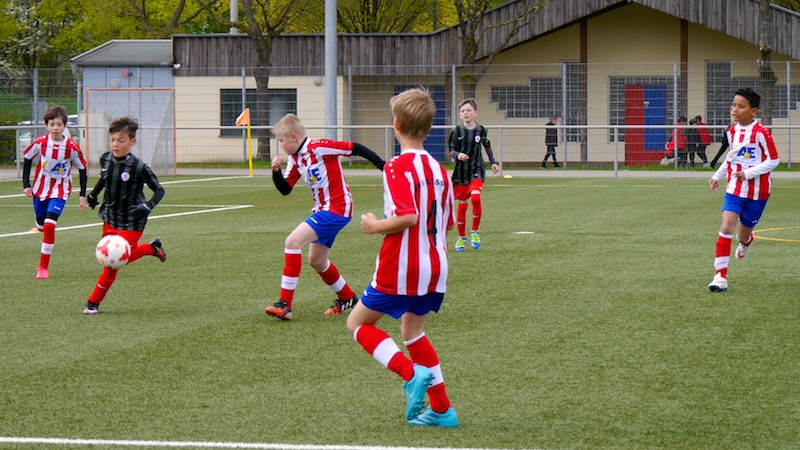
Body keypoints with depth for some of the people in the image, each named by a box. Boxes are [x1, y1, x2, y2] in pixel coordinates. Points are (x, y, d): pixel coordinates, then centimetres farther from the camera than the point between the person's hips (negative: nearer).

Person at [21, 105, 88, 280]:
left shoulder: (72, 147, -18)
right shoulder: (40, 143, -14)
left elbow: (82, 169, -4)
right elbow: (27, 159, 4)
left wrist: (83, 195, -4)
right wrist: (26, 185, -1)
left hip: (60, 190, -3)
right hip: (40, 188, 3)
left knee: (49, 225, -17)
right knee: (41, 226, 13)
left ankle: (43, 267, -10)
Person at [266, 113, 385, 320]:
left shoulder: (319, 148, -17)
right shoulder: (295, 159, 8)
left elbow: (355, 148, -17)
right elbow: (285, 189, 9)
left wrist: (383, 166, -18)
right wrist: (276, 171, -10)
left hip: (337, 209, -10)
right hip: (323, 210, 10)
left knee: (292, 242, -20)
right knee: (316, 260, 20)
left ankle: (285, 304, -19)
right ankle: (346, 297, 42)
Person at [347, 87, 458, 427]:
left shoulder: (397, 167, -15)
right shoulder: (438, 168, 9)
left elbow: (408, 216, -27)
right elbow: (448, 223, 12)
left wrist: (376, 226, -11)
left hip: (400, 269, -7)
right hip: (435, 268, 7)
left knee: (358, 323, 9)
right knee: (412, 330, 24)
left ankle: (411, 374, -11)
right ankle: (442, 409, 19)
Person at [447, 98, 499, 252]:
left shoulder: (481, 130, 1)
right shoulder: (457, 131, -4)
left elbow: (487, 147, 18)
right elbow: (451, 151, -1)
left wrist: (493, 163, 13)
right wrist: (458, 155, -22)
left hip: (477, 171, 0)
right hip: (460, 172, 0)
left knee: (476, 198, -23)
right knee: (462, 205, 5)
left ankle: (475, 232, -5)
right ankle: (461, 238, 22)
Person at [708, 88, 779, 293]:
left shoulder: (761, 133, -15)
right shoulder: (732, 132, 4)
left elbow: (773, 160, -13)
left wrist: (749, 173, -21)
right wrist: (717, 176, 12)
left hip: (757, 191, -4)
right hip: (734, 188, 4)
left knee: (742, 236, 9)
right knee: (726, 227, -16)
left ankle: (747, 240, 50)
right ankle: (721, 276, -16)